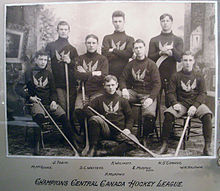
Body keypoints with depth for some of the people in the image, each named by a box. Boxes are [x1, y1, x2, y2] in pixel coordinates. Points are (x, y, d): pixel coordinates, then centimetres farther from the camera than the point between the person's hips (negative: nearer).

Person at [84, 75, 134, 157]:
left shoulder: (122, 101, 14)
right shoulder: (99, 100, 14)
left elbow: (130, 117, 13)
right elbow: (86, 109, 3)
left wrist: (127, 128, -6)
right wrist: (95, 116, -16)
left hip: (119, 132, 1)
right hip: (105, 131, 0)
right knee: (94, 119, -30)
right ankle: (93, 149, -18)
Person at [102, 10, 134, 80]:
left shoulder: (130, 39, 9)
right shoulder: (107, 38, 9)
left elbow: (129, 54, -9)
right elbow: (105, 55, -5)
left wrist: (113, 50, -6)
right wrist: (122, 53, -7)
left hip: (124, 73, 0)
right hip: (110, 73, 0)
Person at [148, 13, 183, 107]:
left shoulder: (178, 40, 12)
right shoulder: (154, 40, 12)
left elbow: (179, 58, -1)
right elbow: (150, 58, 1)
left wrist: (171, 49, -15)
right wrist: (161, 52, -14)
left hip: (172, 75, 0)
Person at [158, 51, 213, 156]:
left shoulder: (199, 76, 9)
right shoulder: (176, 76, 8)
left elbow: (203, 93, 3)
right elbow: (171, 92, 5)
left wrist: (195, 106, -13)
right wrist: (175, 103, -15)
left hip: (196, 103, 1)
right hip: (181, 103, 0)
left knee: (207, 114, -29)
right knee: (168, 114, -29)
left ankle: (207, 147, -21)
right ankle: (164, 144, -17)